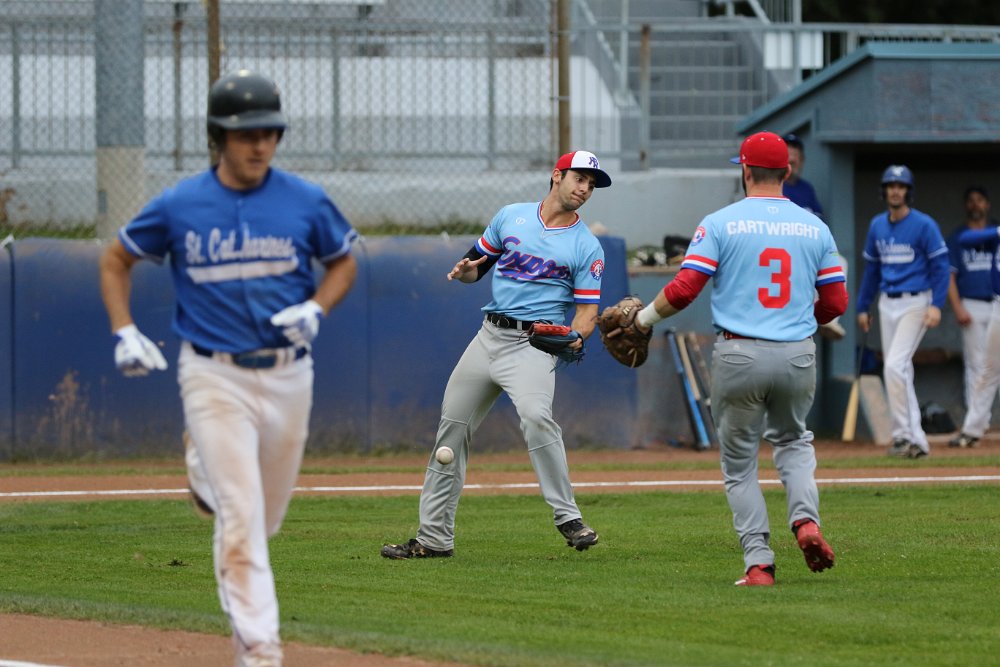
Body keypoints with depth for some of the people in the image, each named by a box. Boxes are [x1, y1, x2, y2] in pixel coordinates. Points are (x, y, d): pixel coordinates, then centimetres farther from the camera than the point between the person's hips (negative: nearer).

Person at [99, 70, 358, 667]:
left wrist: (316, 309, -6)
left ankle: (208, 471, 47)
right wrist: (124, 333, -3)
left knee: (268, 517, 15)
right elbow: (116, 260, 10)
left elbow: (344, 261, 14)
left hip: (288, 376, 3)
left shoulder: (305, 202, -2)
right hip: (215, 377, -3)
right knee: (242, 518, -12)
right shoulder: (180, 207, -5)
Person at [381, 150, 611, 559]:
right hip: (489, 336, 5)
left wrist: (575, 336, -26)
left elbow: (587, 309, -4)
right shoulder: (511, 217, 10)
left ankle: (568, 518, -23)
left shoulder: (586, 247, 1)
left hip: (535, 343, -5)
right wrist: (465, 270, -5)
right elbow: (478, 263, 19)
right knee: (452, 429, 5)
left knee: (535, 414, -31)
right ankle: (434, 537, 14)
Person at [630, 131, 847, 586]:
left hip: (739, 356, -3)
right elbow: (836, 302, 7)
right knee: (793, 440, 26)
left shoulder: (720, 223, -3)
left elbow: (684, 289, -10)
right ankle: (806, 519, 1)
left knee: (739, 463, 10)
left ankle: (759, 562, 1)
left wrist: (646, 318, 7)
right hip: (798, 355, 3)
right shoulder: (814, 227, 6)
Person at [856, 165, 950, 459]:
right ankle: (915, 440, 13)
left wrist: (936, 305, -19)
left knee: (895, 366, -18)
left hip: (915, 303, -7)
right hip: (887, 303, 7)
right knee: (897, 371, 7)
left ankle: (903, 434, -11)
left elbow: (940, 266, -10)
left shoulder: (924, 225, -9)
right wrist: (862, 307, 17)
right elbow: (871, 268, 18)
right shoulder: (877, 225, 10)